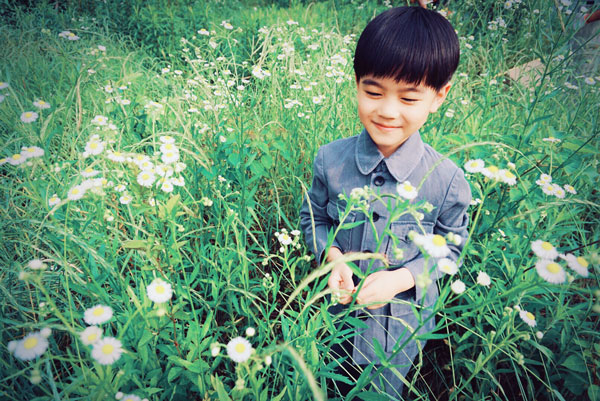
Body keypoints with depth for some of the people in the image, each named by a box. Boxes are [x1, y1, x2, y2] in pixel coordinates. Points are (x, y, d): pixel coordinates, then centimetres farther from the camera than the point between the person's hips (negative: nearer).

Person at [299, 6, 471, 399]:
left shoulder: (447, 180, -23)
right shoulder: (330, 159, -19)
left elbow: (448, 246, -8)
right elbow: (313, 217, -3)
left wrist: (403, 278, -23)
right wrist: (331, 255, -21)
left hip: (401, 323, -1)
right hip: (339, 308, 2)